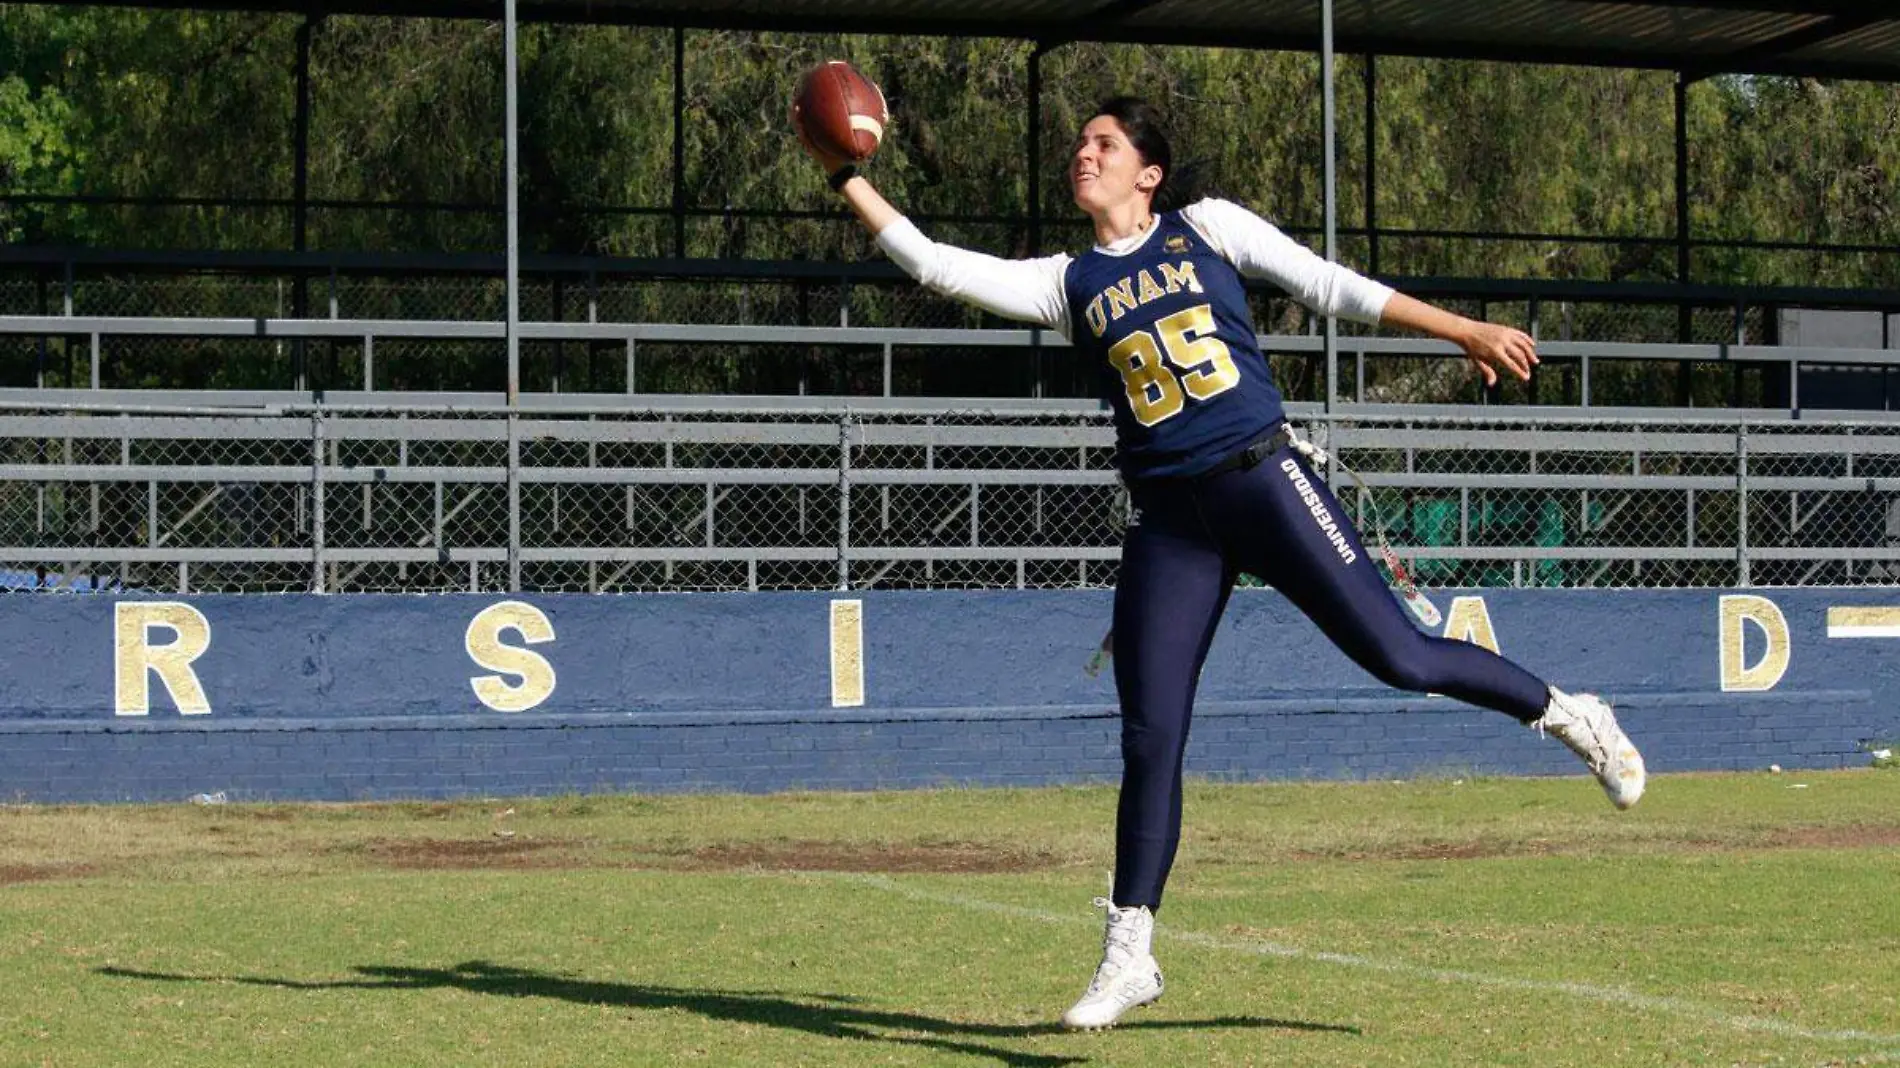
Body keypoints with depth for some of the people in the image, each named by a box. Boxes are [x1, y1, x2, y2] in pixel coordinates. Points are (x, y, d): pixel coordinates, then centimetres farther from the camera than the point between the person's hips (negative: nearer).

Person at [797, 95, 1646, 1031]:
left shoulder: (1207, 227, 7)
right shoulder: (1068, 284, 12)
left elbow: (1333, 287, 7)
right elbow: (936, 266, 5)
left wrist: (1465, 331, 5)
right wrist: (848, 181, -2)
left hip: (1262, 479, -2)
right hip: (1167, 522, 3)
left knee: (1399, 658, -10)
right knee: (1149, 737, 0)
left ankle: (1566, 714, 15)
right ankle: (1128, 956, 8)